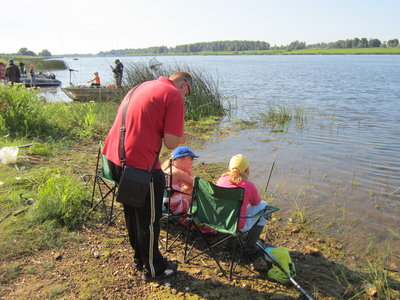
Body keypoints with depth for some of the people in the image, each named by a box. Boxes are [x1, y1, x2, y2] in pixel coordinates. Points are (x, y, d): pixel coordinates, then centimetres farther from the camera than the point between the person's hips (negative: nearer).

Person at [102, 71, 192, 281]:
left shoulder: (141, 87, 17)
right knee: (149, 220, 10)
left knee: (132, 213, 24)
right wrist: (182, 138, 7)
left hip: (113, 156, 9)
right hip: (139, 164, -9)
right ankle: (153, 269, 28)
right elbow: (171, 143, -14)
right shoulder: (174, 96, -9)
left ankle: (140, 259, 43)